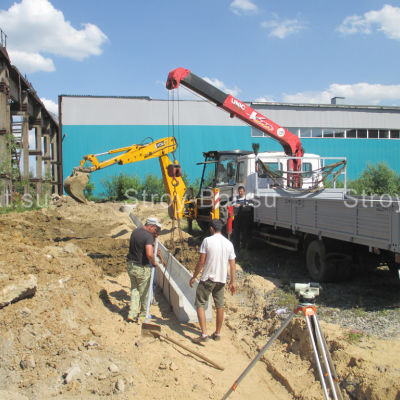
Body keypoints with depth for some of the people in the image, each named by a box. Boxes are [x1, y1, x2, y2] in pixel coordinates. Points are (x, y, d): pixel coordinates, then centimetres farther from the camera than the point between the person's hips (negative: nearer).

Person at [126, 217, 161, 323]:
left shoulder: (135, 232, 5)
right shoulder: (148, 236, -21)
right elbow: (149, 254, -33)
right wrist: (154, 262, -14)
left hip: (130, 265, 7)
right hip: (142, 268, -7)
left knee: (134, 290, 17)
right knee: (144, 291, 14)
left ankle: (132, 314, 11)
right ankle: (143, 312, 31)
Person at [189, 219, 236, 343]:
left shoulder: (207, 240, -9)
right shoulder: (229, 243, 4)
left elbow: (201, 262, -10)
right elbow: (233, 265, 5)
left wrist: (194, 277, 0)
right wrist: (232, 282, 13)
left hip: (207, 278, -5)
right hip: (221, 279, 5)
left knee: (200, 304, 3)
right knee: (220, 306, 15)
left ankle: (204, 334, -5)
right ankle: (217, 333, 24)